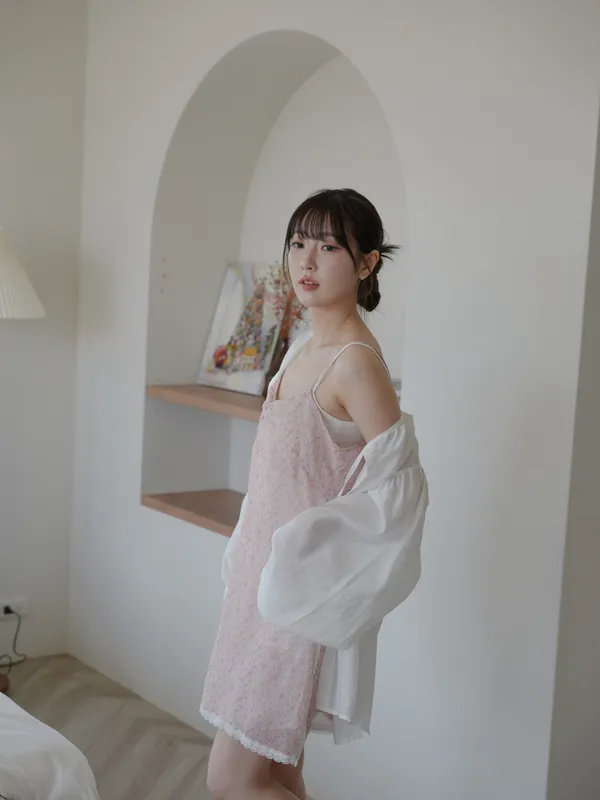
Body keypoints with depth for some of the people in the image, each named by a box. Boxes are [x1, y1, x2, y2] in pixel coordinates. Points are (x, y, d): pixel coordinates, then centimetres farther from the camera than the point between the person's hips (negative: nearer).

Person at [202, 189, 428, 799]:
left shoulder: (355, 361, -19)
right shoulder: (303, 349, 9)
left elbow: (397, 485, -20)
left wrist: (312, 545, -16)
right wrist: (248, 553, 16)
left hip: (303, 596, -9)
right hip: (266, 577, 9)